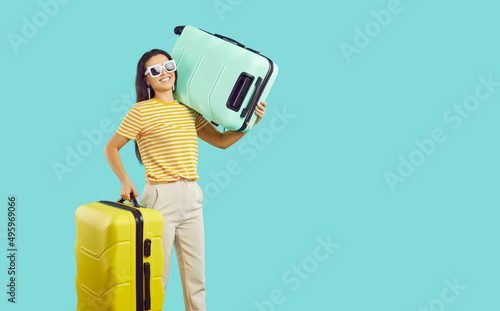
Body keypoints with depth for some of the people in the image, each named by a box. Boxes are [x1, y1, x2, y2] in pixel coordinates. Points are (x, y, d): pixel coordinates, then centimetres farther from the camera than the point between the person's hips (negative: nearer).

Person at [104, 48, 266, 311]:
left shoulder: (188, 111, 12)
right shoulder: (141, 111, -4)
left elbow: (222, 140, 16)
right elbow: (111, 148, 1)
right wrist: (125, 181, -11)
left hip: (192, 198, 5)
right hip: (161, 197, -5)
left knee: (195, 276, 12)